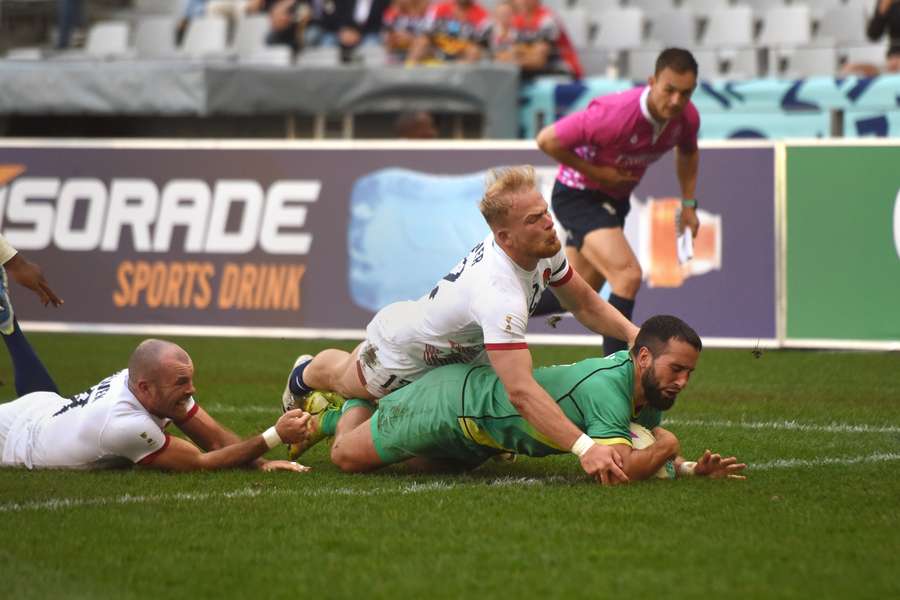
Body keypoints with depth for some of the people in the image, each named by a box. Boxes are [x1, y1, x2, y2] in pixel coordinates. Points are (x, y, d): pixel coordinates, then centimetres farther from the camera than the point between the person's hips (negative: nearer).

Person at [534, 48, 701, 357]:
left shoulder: (686, 117, -12)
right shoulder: (614, 114, -34)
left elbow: (688, 152, 14)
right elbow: (547, 140, -27)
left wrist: (688, 204, 7)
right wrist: (595, 172, -24)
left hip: (614, 200, 8)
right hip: (578, 195, -8)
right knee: (628, 274, -25)